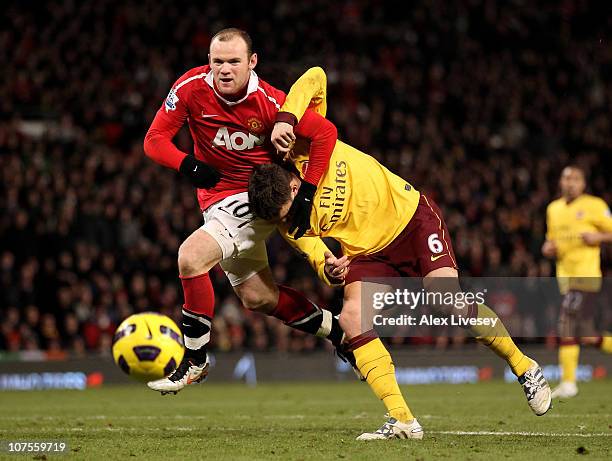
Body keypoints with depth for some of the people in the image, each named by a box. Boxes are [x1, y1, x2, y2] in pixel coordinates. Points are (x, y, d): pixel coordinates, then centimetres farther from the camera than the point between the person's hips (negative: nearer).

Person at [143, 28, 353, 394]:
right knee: (257, 298, 15)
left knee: (191, 257, -26)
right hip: (217, 197, 6)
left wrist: (306, 195, -18)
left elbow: (325, 132, -15)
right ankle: (340, 333, 35)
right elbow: (154, 140, -9)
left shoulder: (269, 102, -22)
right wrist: (189, 165, -28)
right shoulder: (192, 87, -13)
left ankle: (194, 361, -13)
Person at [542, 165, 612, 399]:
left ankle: (568, 382, -11)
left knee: (567, 326, -15)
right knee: (586, 335, 4)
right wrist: (548, 249, 7)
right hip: (565, 276, 7)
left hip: (586, 274, -7)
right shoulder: (553, 209, 17)